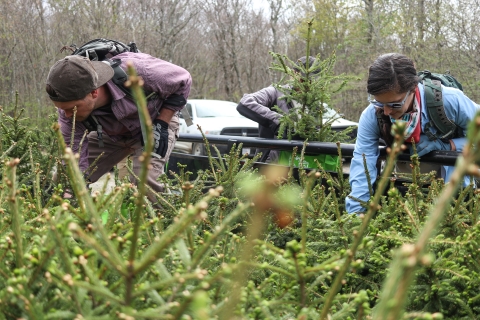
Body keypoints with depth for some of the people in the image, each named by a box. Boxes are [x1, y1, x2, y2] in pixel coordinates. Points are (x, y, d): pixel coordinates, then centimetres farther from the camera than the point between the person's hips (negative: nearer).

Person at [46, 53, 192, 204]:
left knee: (144, 180, -31)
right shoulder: (70, 103, -28)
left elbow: (183, 80, -22)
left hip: (156, 122, -4)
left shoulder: (133, 70, -40)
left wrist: (160, 125, -24)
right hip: (111, 133, 4)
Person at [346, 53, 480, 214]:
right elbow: (362, 169, -31)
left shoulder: (450, 101, -31)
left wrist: (444, 144, -31)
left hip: (451, 170, -1)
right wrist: (353, 218, -41)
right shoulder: (371, 116, -27)